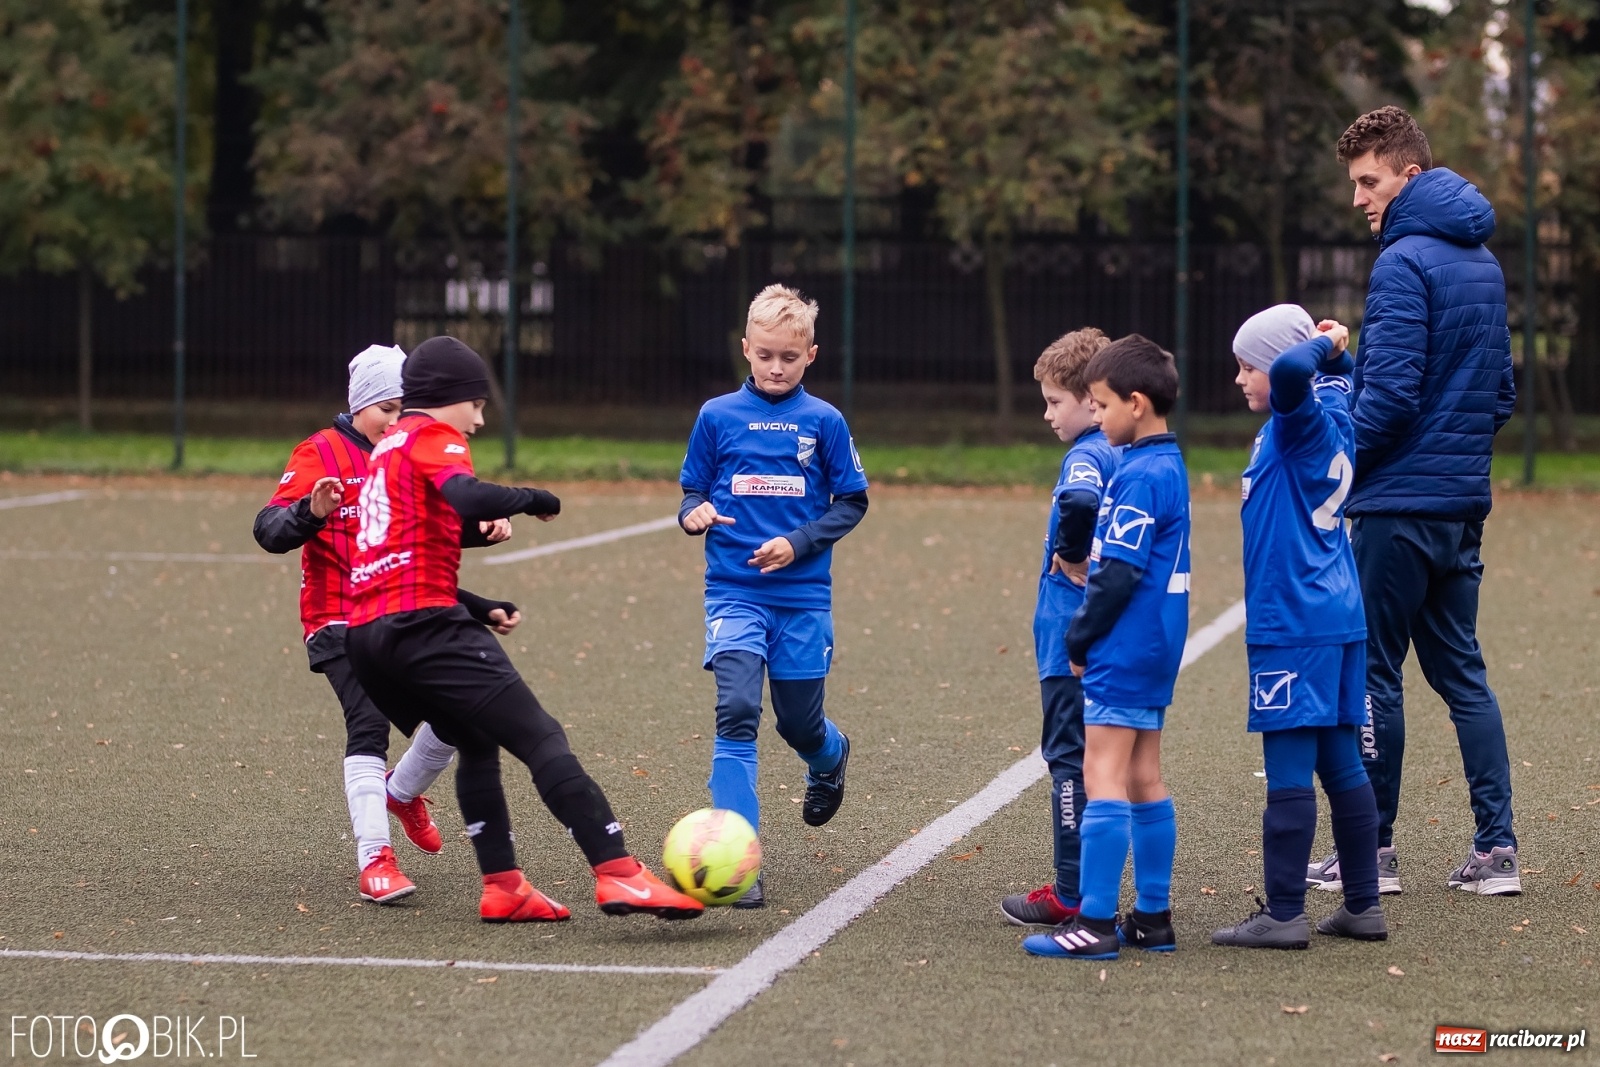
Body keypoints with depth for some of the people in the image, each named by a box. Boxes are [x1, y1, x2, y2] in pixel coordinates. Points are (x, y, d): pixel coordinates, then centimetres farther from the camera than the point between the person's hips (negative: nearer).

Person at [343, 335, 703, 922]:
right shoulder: (433, 437, 0)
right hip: (424, 626, -9)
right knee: (542, 739, -14)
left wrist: (478, 609, 21)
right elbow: (470, 501, -22)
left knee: (477, 744, 24)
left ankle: (503, 887, 14)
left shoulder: (388, 446, 26)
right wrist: (531, 498, -4)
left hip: (366, 633, 9)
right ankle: (618, 873, -26)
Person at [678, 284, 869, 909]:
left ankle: (830, 757, 49)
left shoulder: (823, 422, 1)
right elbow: (693, 490, 11)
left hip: (803, 594, 0)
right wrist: (694, 513, -13)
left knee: (799, 721, 9)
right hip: (733, 591, 0)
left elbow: (852, 502, 5)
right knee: (737, 711, -16)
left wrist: (798, 542, -10)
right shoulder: (718, 416, 2)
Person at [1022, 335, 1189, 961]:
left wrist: (1079, 638, -10)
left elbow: (1119, 572, -21)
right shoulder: (1169, 467, 14)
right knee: (1143, 780, 13)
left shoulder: (1139, 476, -17)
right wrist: (1088, 633, 15)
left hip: (1123, 648, -10)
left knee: (1103, 778, -9)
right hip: (1155, 649, 10)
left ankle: (1096, 923, -11)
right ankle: (1154, 917, 17)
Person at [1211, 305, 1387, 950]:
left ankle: (1283, 914, -6)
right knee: (1341, 765, 12)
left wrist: (1323, 344, -17)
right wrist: (1333, 350, 19)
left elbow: (1293, 373, -35)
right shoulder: (1332, 421, 13)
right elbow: (1331, 380, 38)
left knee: (1288, 769, -7)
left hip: (1292, 625, -10)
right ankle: (1362, 907, 15)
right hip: (1338, 621, 10)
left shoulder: (1299, 424, -12)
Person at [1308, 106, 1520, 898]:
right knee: (1461, 670, 11)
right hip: (1463, 501, 9)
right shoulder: (1482, 262, 14)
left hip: (1398, 502, -8)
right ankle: (1496, 848, 7)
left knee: (1373, 674, 0)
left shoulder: (1404, 265, -15)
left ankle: (1371, 850, 5)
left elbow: (1390, 395, -20)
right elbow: (1501, 393, 19)